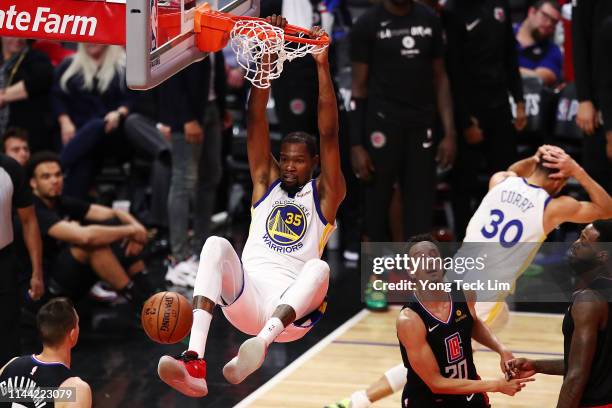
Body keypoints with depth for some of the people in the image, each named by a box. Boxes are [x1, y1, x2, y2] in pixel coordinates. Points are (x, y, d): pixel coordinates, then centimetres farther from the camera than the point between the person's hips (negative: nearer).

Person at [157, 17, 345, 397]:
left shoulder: (325, 194, 13)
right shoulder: (265, 182, 20)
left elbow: (329, 134, 0)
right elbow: (257, 120, 9)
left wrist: (322, 65, -8)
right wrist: (268, 55, -1)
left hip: (293, 309, -2)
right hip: (247, 298, 2)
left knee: (319, 267, -32)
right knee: (216, 244, -26)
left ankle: (262, 343, -58)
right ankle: (194, 361, -44)